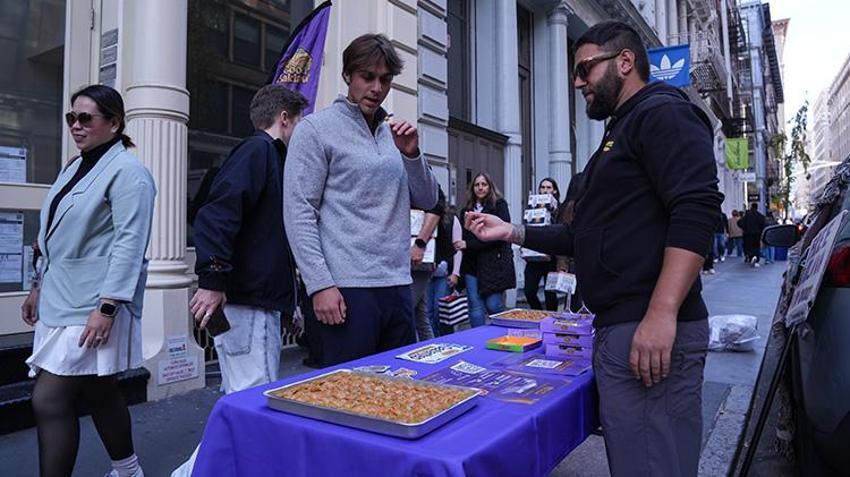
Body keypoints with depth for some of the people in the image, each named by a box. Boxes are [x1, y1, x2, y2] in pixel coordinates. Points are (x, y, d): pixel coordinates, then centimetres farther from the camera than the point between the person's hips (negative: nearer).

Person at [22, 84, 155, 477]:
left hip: (92, 307, -8)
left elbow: (130, 243, -19)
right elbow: (57, 237, 21)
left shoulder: (127, 171, -12)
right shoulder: (74, 168, 15)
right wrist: (39, 285, 21)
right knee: (100, 394, 16)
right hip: (61, 300, 8)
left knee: (49, 400, -7)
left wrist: (107, 307, -23)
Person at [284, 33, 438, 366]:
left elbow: (427, 201, 14)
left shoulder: (393, 132, 16)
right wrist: (320, 285, -16)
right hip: (347, 289, -6)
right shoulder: (316, 129, -2)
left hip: (398, 286, 6)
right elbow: (298, 212, -9)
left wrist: (411, 154, -3)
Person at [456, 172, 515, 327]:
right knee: (475, 307, 0)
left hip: (493, 262, -4)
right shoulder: (466, 209, 16)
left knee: (493, 305, -6)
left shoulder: (499, 205, 2)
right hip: (471, 263, 4)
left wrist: (469, 244, -12)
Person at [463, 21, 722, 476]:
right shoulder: (621, 132, 25)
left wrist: (662, 314, -28)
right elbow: (586, 235, 25)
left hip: (651, 333, -10)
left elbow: (696, 211, -20)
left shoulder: (663, 112, -5)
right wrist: (511, 232, 18)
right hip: (618, 328, 10)